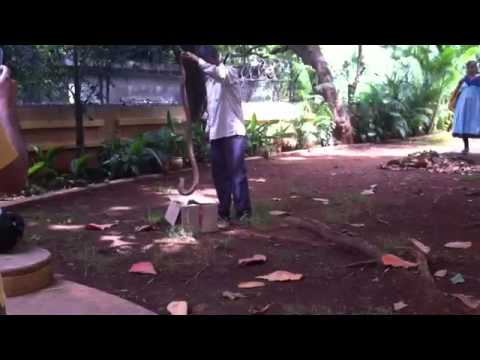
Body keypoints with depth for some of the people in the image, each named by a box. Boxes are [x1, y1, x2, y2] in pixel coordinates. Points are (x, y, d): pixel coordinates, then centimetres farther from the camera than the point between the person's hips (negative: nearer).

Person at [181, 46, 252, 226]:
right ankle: (224, 213, 15)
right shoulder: (208, 79, 18)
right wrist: (207, 128, 14)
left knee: (237, 173, -6)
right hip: (215, 134, 7)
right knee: (220, 176, 8)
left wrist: (196, 59, -27)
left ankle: (243, 211, -1)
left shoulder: (230, 72, -3)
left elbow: (218, 73, -28)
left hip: (233, 132, -7)